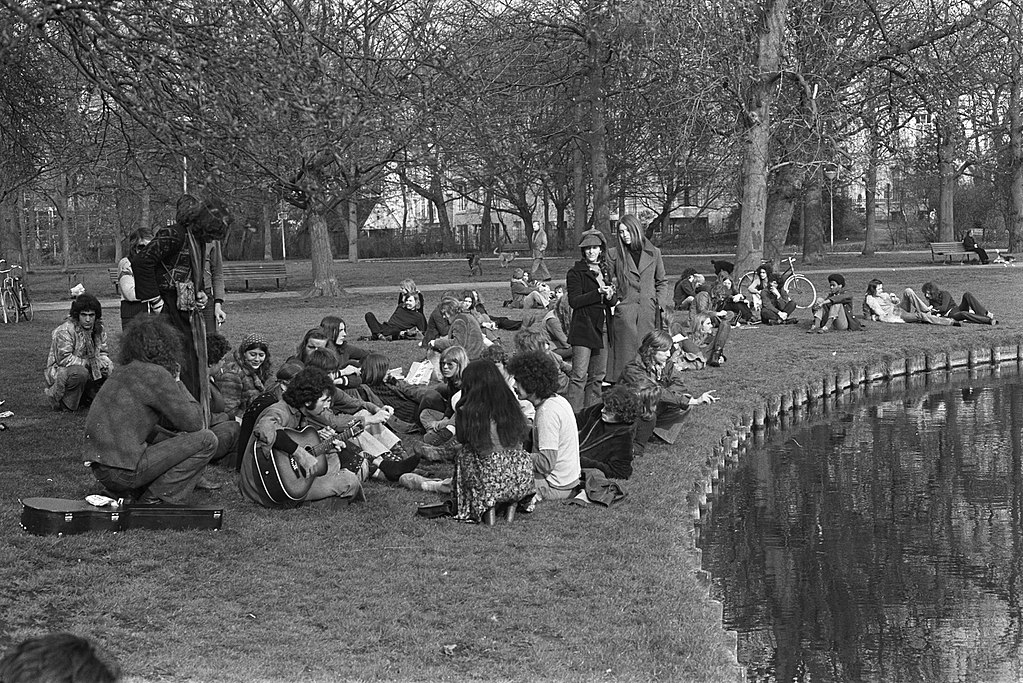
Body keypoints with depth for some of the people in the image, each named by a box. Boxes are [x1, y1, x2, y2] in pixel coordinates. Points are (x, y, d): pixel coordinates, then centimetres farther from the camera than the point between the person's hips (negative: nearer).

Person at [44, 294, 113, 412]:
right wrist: (88, 362, -22)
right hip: (61, 370, -8)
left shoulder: (99, 329, 4)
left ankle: (85, 398, 9)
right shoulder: (64, 331, -20)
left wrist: (105, 361, -10)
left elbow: (103, 353, 14)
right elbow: (63, 359, -25)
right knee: (80, 372, -38)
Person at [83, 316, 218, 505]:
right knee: (207, 440, -4)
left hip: (100, 469, 9)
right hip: (123, 472, -9)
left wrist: (174, 384, 13)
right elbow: (194, 423, -7)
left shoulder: (122, 372, 15)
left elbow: (167, 423, 24)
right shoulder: (155, 374, -12)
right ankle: (154, 500, -3)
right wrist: (177, 383, 3)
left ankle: (140, 492, 13)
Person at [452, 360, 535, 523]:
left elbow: (461, 438, 11)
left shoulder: (467, 411, -5)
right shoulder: (511, 405, 4)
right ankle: (512, 505, 19)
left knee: (464, 454, 25)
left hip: (491, 482, -3)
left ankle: (487, 508, 15)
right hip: (522, 481, 3)